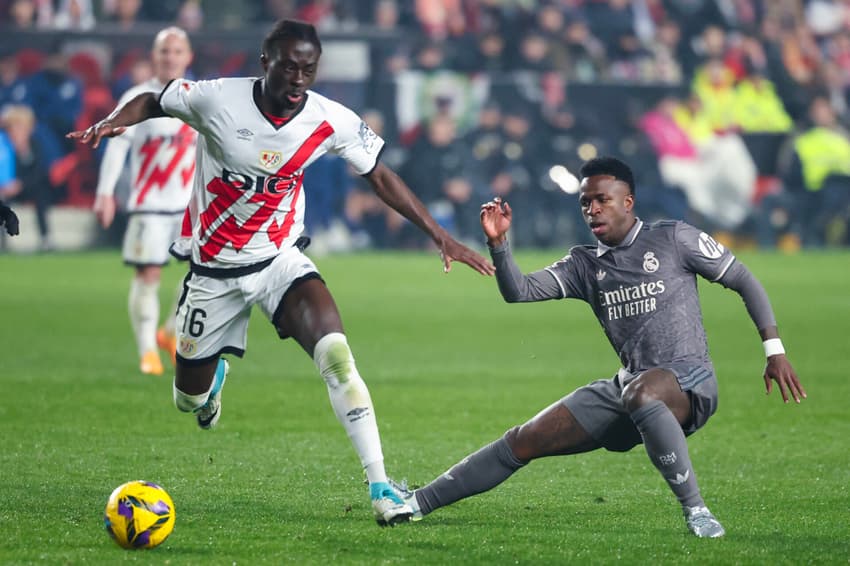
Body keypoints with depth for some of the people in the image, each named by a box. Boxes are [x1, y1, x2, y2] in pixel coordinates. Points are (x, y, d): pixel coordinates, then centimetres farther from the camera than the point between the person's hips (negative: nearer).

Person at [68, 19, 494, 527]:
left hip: (281, 260, 0)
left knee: (335, 352, -27)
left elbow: (381, 178, -1)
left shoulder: (331, 121, -15)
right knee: (191, 400, 12)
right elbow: (152, 101, -2)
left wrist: (441, 236, -5)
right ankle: (215, 373, 54)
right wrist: (115, 121, -25)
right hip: (214, 270, 0)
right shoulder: (217, 99, -20)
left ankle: (379, 486, -24)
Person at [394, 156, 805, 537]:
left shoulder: (673, 239, 0)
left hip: (688, 383, -6)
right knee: (522, 442, 2)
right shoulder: (585, 264, 13)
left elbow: (744, 281, 2)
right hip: (627, 386, 6)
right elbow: (518, 291, 5)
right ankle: (419, 502, 10)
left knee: (640, 394, -42)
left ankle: (696, 512, -35)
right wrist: (497, 242, -12)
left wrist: (774, 349, -5)